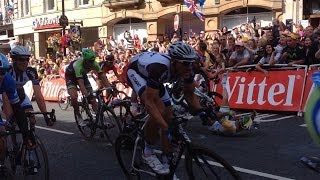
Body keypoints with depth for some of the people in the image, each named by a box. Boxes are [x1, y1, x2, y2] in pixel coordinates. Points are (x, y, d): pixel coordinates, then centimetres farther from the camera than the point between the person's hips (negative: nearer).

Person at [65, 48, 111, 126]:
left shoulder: (94, 64, -27)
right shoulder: (78, 65, -41)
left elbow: (103, 77, -26)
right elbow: (81, 83, -46)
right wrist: (86, 95, -57)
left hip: (83, 75, 4)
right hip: (71, 75, -4)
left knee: (92, 96, -8)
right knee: (74, 97, -25)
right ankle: (78, 117, -5)